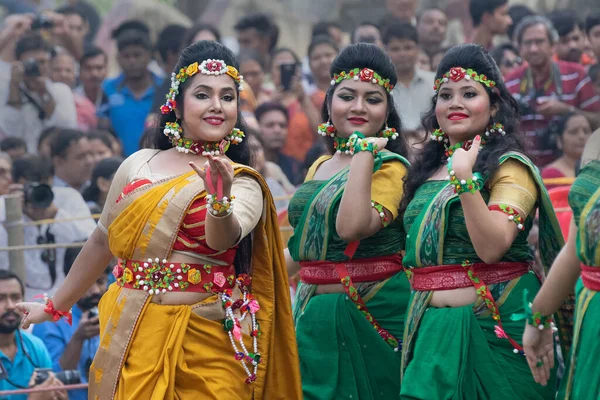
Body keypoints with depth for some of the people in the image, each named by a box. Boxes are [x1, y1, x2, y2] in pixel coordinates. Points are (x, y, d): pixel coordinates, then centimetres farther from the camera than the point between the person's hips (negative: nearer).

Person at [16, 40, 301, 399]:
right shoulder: (138, 166, 7)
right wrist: (55, 307, 26)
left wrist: (220, 200, -44)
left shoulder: (244, 184, -2)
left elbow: (223, 239, -23)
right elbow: (103, 241, 19)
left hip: (205, 343, -2)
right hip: (131, 337, 2)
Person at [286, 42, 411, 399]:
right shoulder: (320, 167, 12)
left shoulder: (390, 168, -10)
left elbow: (352, 226, -28)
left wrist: (364, 150, -23)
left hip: (370, 317, -7)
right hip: (312, 314, 7)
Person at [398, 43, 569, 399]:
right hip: (432, 327, 6)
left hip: (494, 326, -6)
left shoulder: (510, 168, -6)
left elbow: (491, 247, -21)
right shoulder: (428, 171, 14)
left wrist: (465, 180, -24)